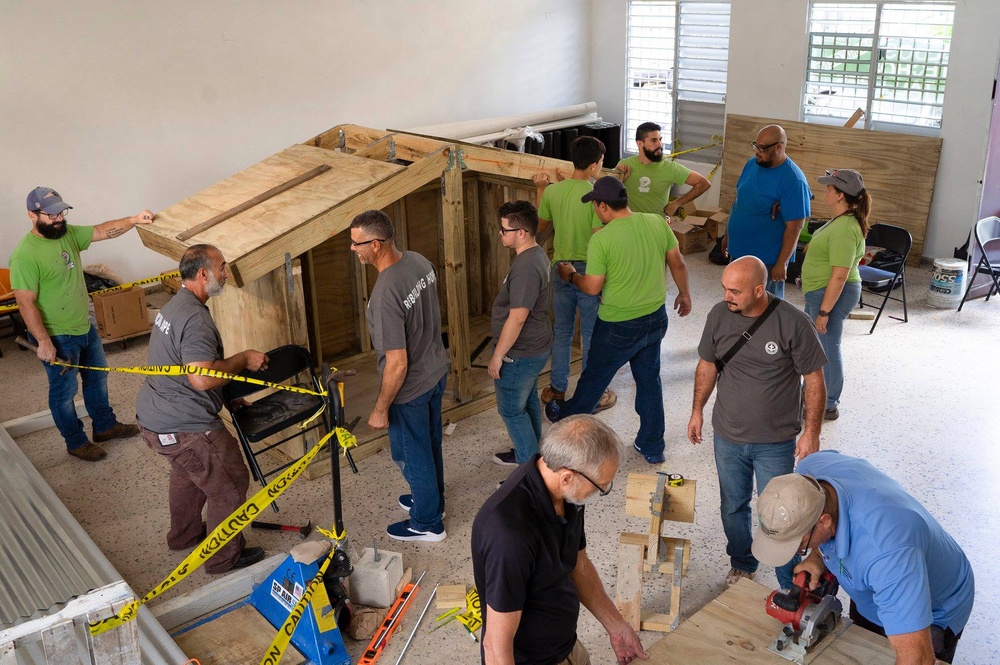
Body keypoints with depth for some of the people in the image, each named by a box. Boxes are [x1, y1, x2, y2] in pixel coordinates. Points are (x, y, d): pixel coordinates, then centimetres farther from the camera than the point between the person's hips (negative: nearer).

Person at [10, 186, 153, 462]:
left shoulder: (68, 233, -1)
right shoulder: (25, 256, -24)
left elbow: (102, 231, 0)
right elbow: (26, 303, -24)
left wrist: (133, 220, -17)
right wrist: (43, 342, -23)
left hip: (86, 327, 8)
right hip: (57, 337, -8)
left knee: (97, 377, 23)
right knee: (64, 392, 10)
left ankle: (104, 426, 42)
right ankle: (76, 442, 27)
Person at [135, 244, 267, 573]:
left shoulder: (175, 306, 10)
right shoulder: (195, 319, -25)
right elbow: (202, 379, -34)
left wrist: (230, 394, 18)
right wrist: (243, 359, -19)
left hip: (152, 418, 11)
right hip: (184, 429, -11)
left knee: (187, 472, 32)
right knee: (230, 483, 5)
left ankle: (184, 534, 51)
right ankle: (225, 556, 18)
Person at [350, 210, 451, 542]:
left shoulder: (385, 295, -34)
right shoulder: (419, 261, -8)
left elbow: (397, 364, -30)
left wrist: (380, 409, -17)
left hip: (410, 389, -8)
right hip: (437, 371, 8)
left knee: (412, 454, 14)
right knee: (430, 443, 27)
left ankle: (427, 523, 34)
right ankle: (432, 499, 50)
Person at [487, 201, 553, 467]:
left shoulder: (526, 267, -29)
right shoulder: (537, 254, 4)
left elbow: (517, 318, -29)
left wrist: (498, 356, -20)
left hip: (519, 354, -10)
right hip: (535, 346, 10)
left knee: (511, 409, 7)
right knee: (528, 400, 24)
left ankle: (529, 462, 22)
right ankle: (531, 452, 40)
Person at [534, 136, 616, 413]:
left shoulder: (552, 191, -4)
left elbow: (541, 228, 10)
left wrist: (540, 190, 18)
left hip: (561, 269, 5)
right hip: (588, 272, -5)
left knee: (561, 332, 19)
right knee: (592, 337, 9)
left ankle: (556, 389, 29)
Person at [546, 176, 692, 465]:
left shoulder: (601, 239, -21)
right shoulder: (657, 222, -6)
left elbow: (593, 287, -15)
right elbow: (678, 263, 4)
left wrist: (571, 275, 5)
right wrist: (684, 293, 21)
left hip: (619, 326, -5)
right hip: (655, 319, 5)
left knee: (595, 376, 18)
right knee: (649, 380, 18)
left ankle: (568, 417, 43)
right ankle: (652, 447, 28)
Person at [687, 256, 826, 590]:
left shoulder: (793, 323, -19)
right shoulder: (719, 315, -8)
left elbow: (814, 379, -10)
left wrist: (812, 431, -11)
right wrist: (697, 410, 10)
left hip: (776, 443, -4)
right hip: (728, 437, 4)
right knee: (733, 507, 19)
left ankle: (791, 587, 26)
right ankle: (742, 565, 44)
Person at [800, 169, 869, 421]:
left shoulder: (844, 229, -24)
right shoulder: (841, 221, 8)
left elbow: (839, 276, -26)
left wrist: (824, 311, -24)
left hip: (833, 295, -10)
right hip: (820, 293, 10)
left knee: (826, 348, 2)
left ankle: (828, 406, 15)